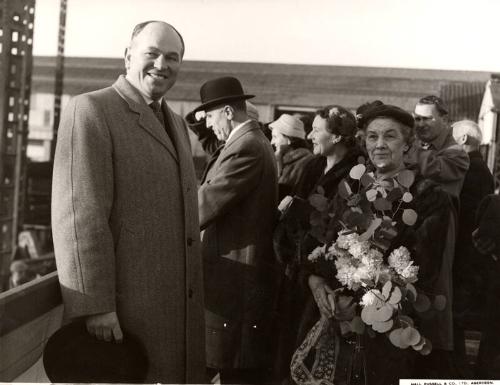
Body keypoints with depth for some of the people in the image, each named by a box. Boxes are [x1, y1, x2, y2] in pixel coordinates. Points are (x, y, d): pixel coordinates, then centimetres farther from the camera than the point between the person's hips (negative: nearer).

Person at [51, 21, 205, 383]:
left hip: (178, 305, 8)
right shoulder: (90, 109, -9)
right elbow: (78, 213, -18)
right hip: (124, 304, -8)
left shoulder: (177, 123, 16)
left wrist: (193, 287, 17)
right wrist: (94, 306, -21)